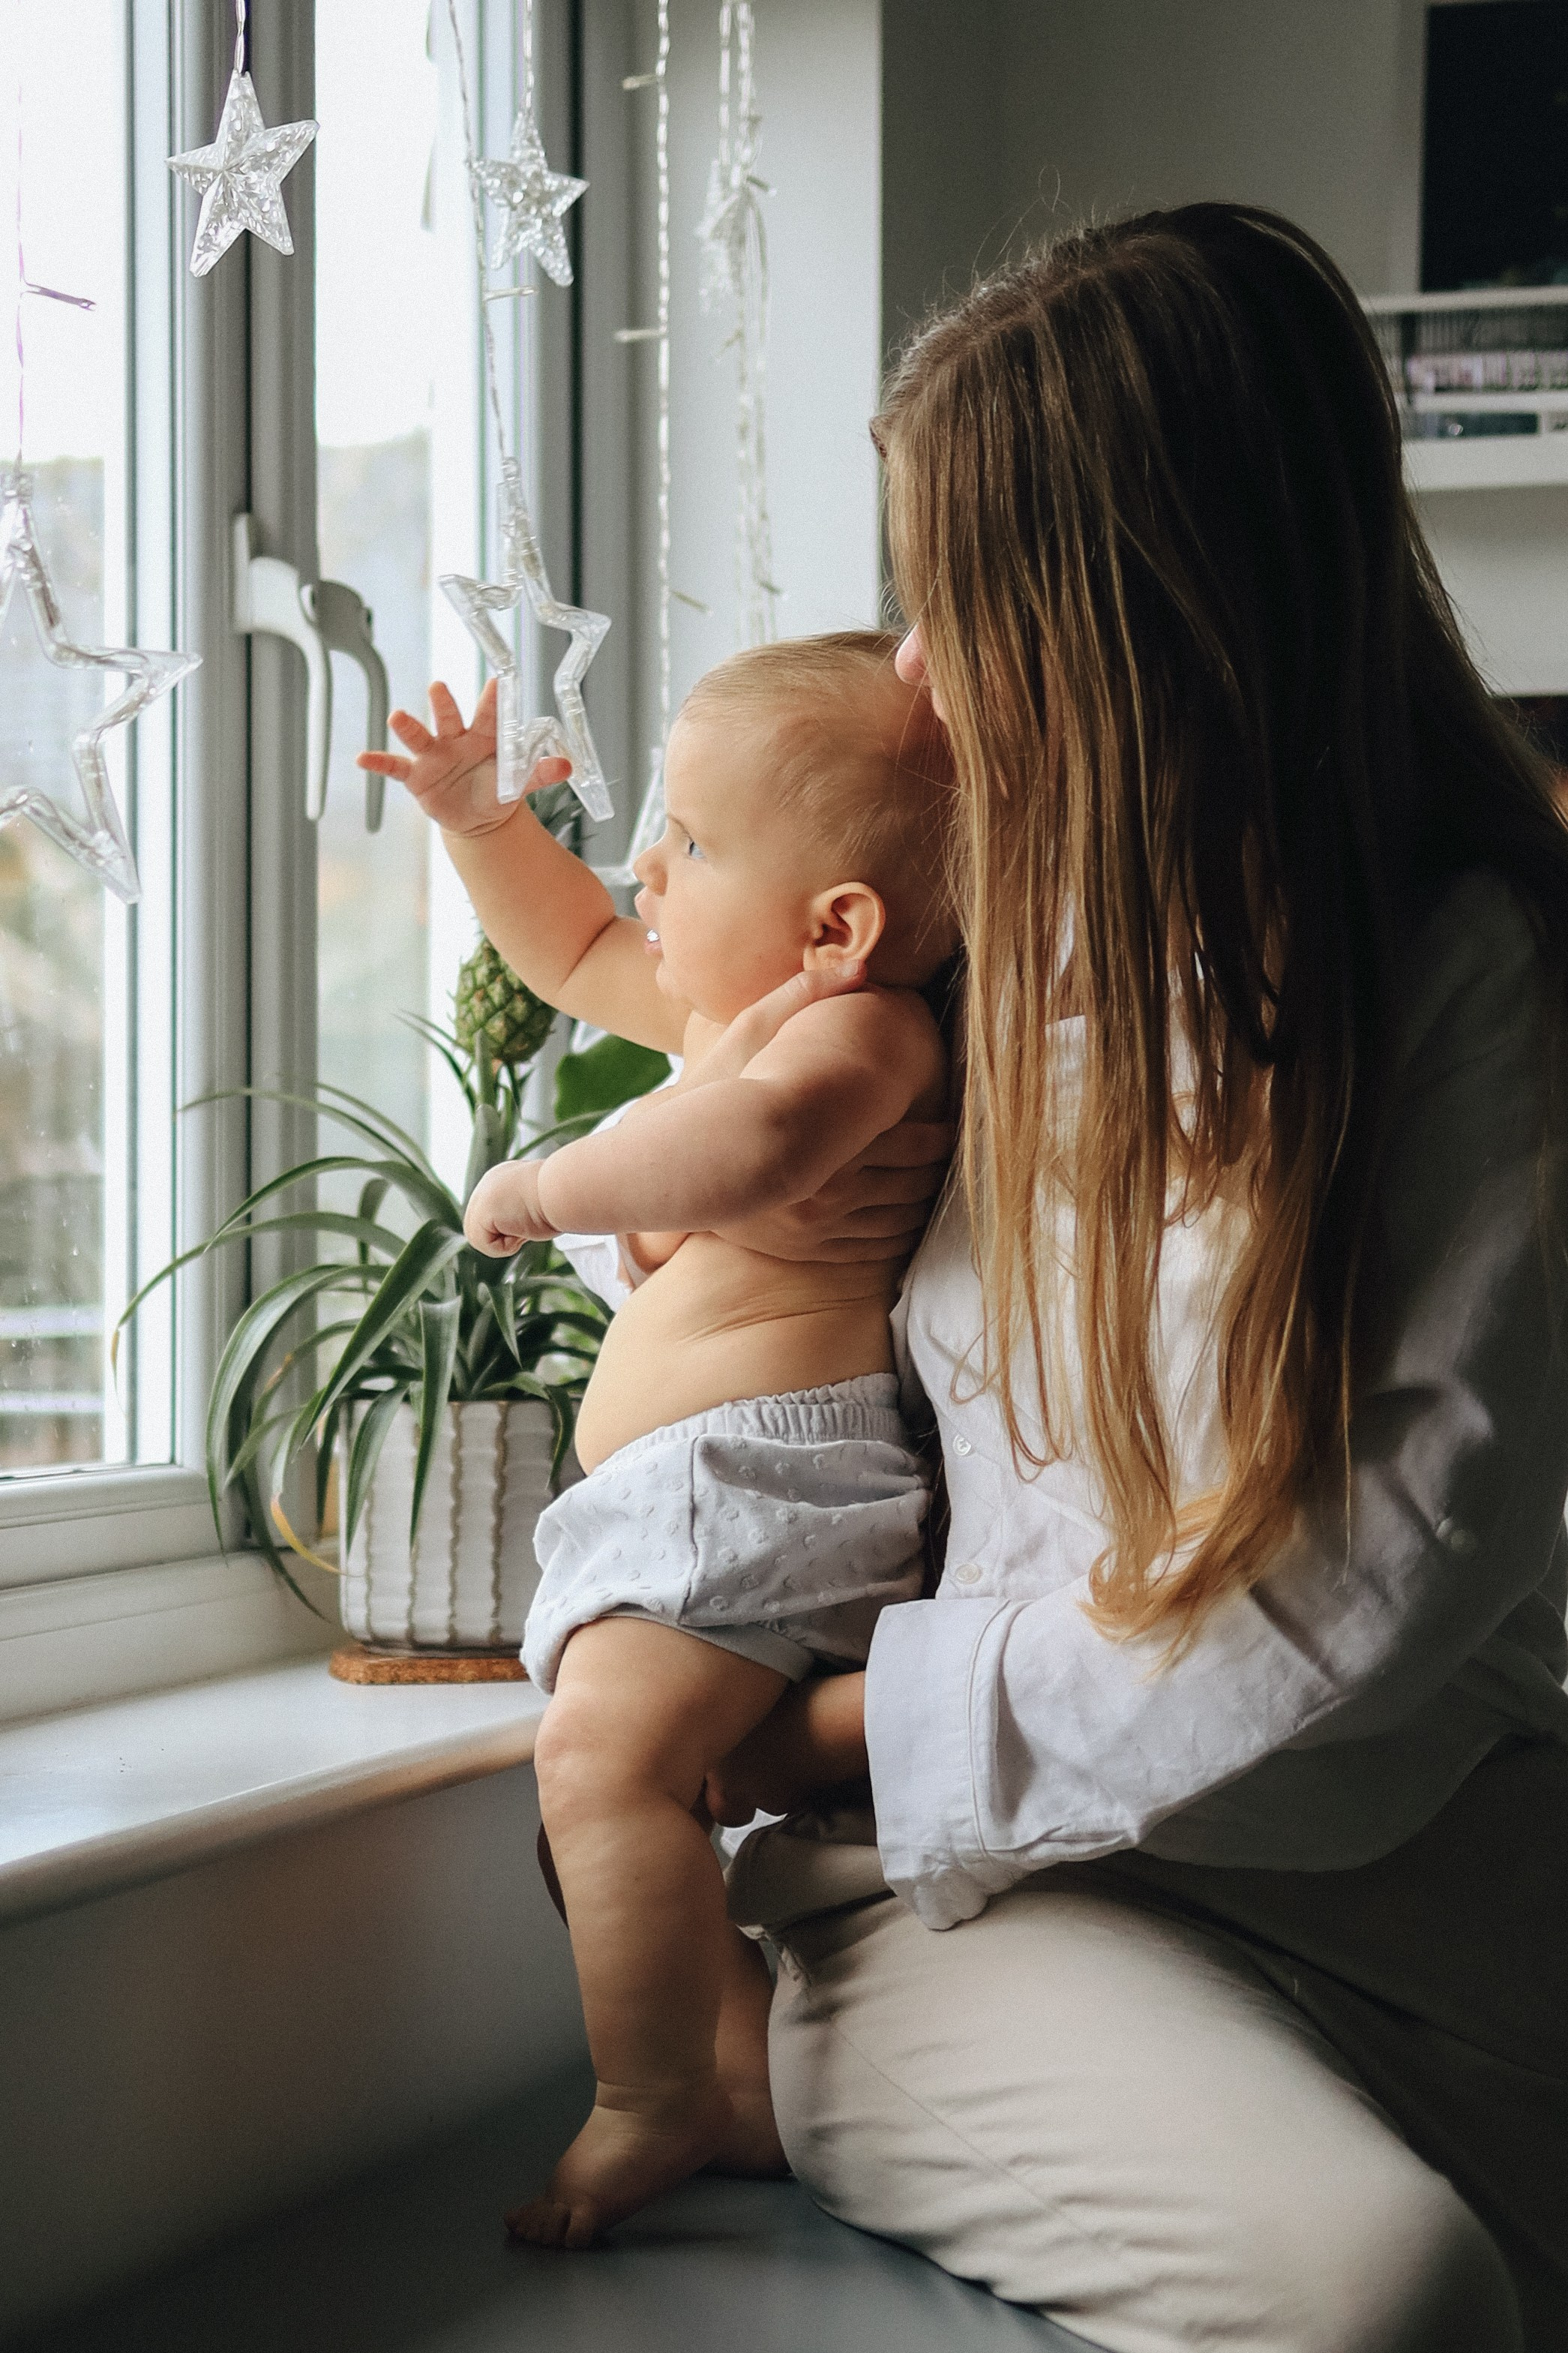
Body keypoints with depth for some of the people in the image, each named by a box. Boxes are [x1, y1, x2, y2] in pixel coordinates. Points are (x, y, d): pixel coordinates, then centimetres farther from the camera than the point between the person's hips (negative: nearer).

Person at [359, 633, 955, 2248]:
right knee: (624, 1778, 20)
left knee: (604, 1751, -28)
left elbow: (754, 1142, -38)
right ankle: (754, 2091, 27)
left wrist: (549, 1186, -24)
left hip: (770, 1467, -12)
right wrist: (478, 818, 25)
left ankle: (649, 2110, -19)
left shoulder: (852, 1027, -14)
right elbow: (577, 951, 37)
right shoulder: (731, 1008, 19)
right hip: (673, 1506, 12)